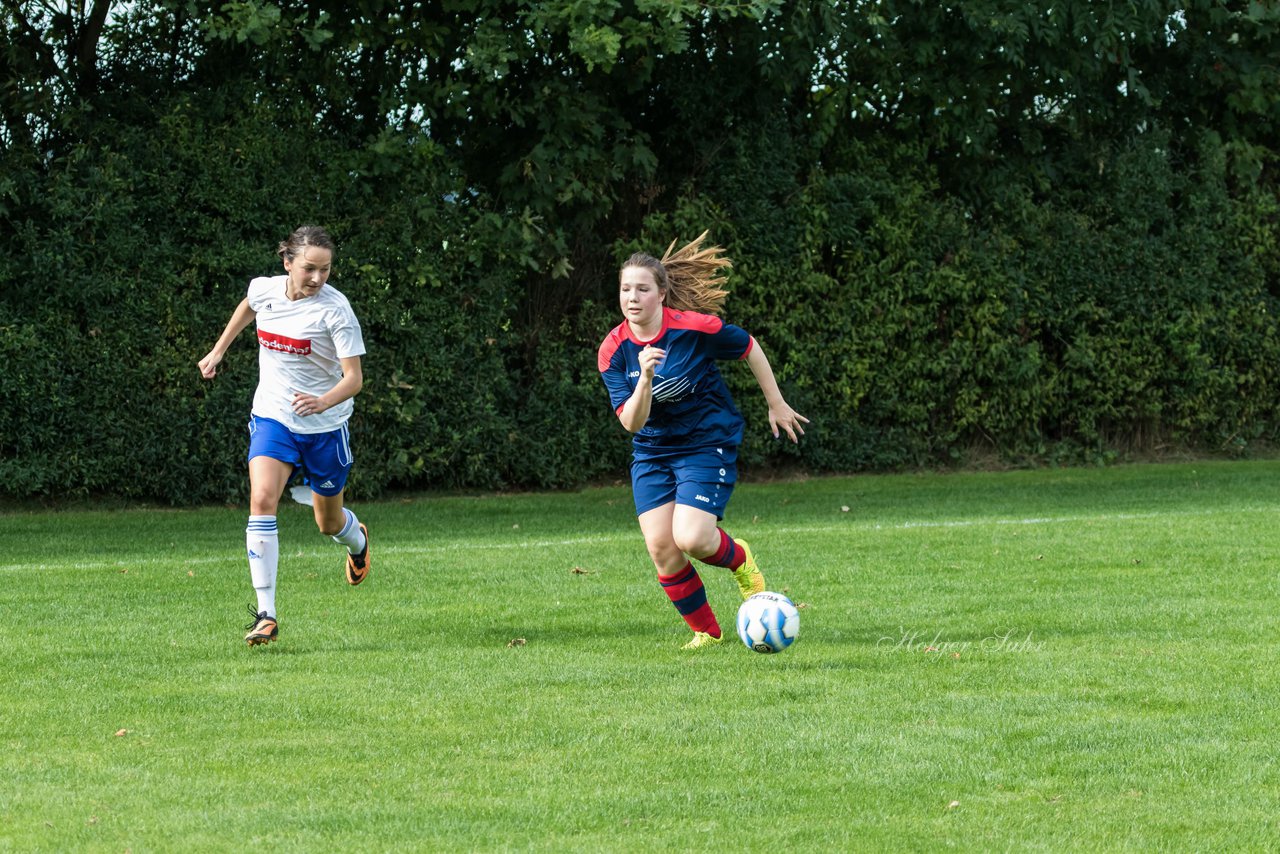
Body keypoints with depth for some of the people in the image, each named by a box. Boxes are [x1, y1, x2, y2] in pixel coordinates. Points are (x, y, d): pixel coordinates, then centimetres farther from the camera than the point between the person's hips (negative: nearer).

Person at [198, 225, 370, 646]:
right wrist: (218, 351, 25)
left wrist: (323, 402, -41)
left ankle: (357, 540, 55)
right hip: (273, 418, 2)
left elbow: (354, 377, -22)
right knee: (261, 500, -22)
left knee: (329, 523, 14)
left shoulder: (335, 309, -20)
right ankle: (266, 615, -23)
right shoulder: (263, 290, -7)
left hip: (325, 426, -2)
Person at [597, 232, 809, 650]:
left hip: (708, 444, -4)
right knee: (659, 545, -6)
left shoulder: (695, 328, -19)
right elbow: (631, 423, -16)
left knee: (690, 538, -20)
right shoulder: (613, 351, -10)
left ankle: (739, 559, 16)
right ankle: (705, 631, 14)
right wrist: (645, 377, -34)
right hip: (651, 453, 4)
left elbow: (749, 348, 0)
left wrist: (777, 405, 9)